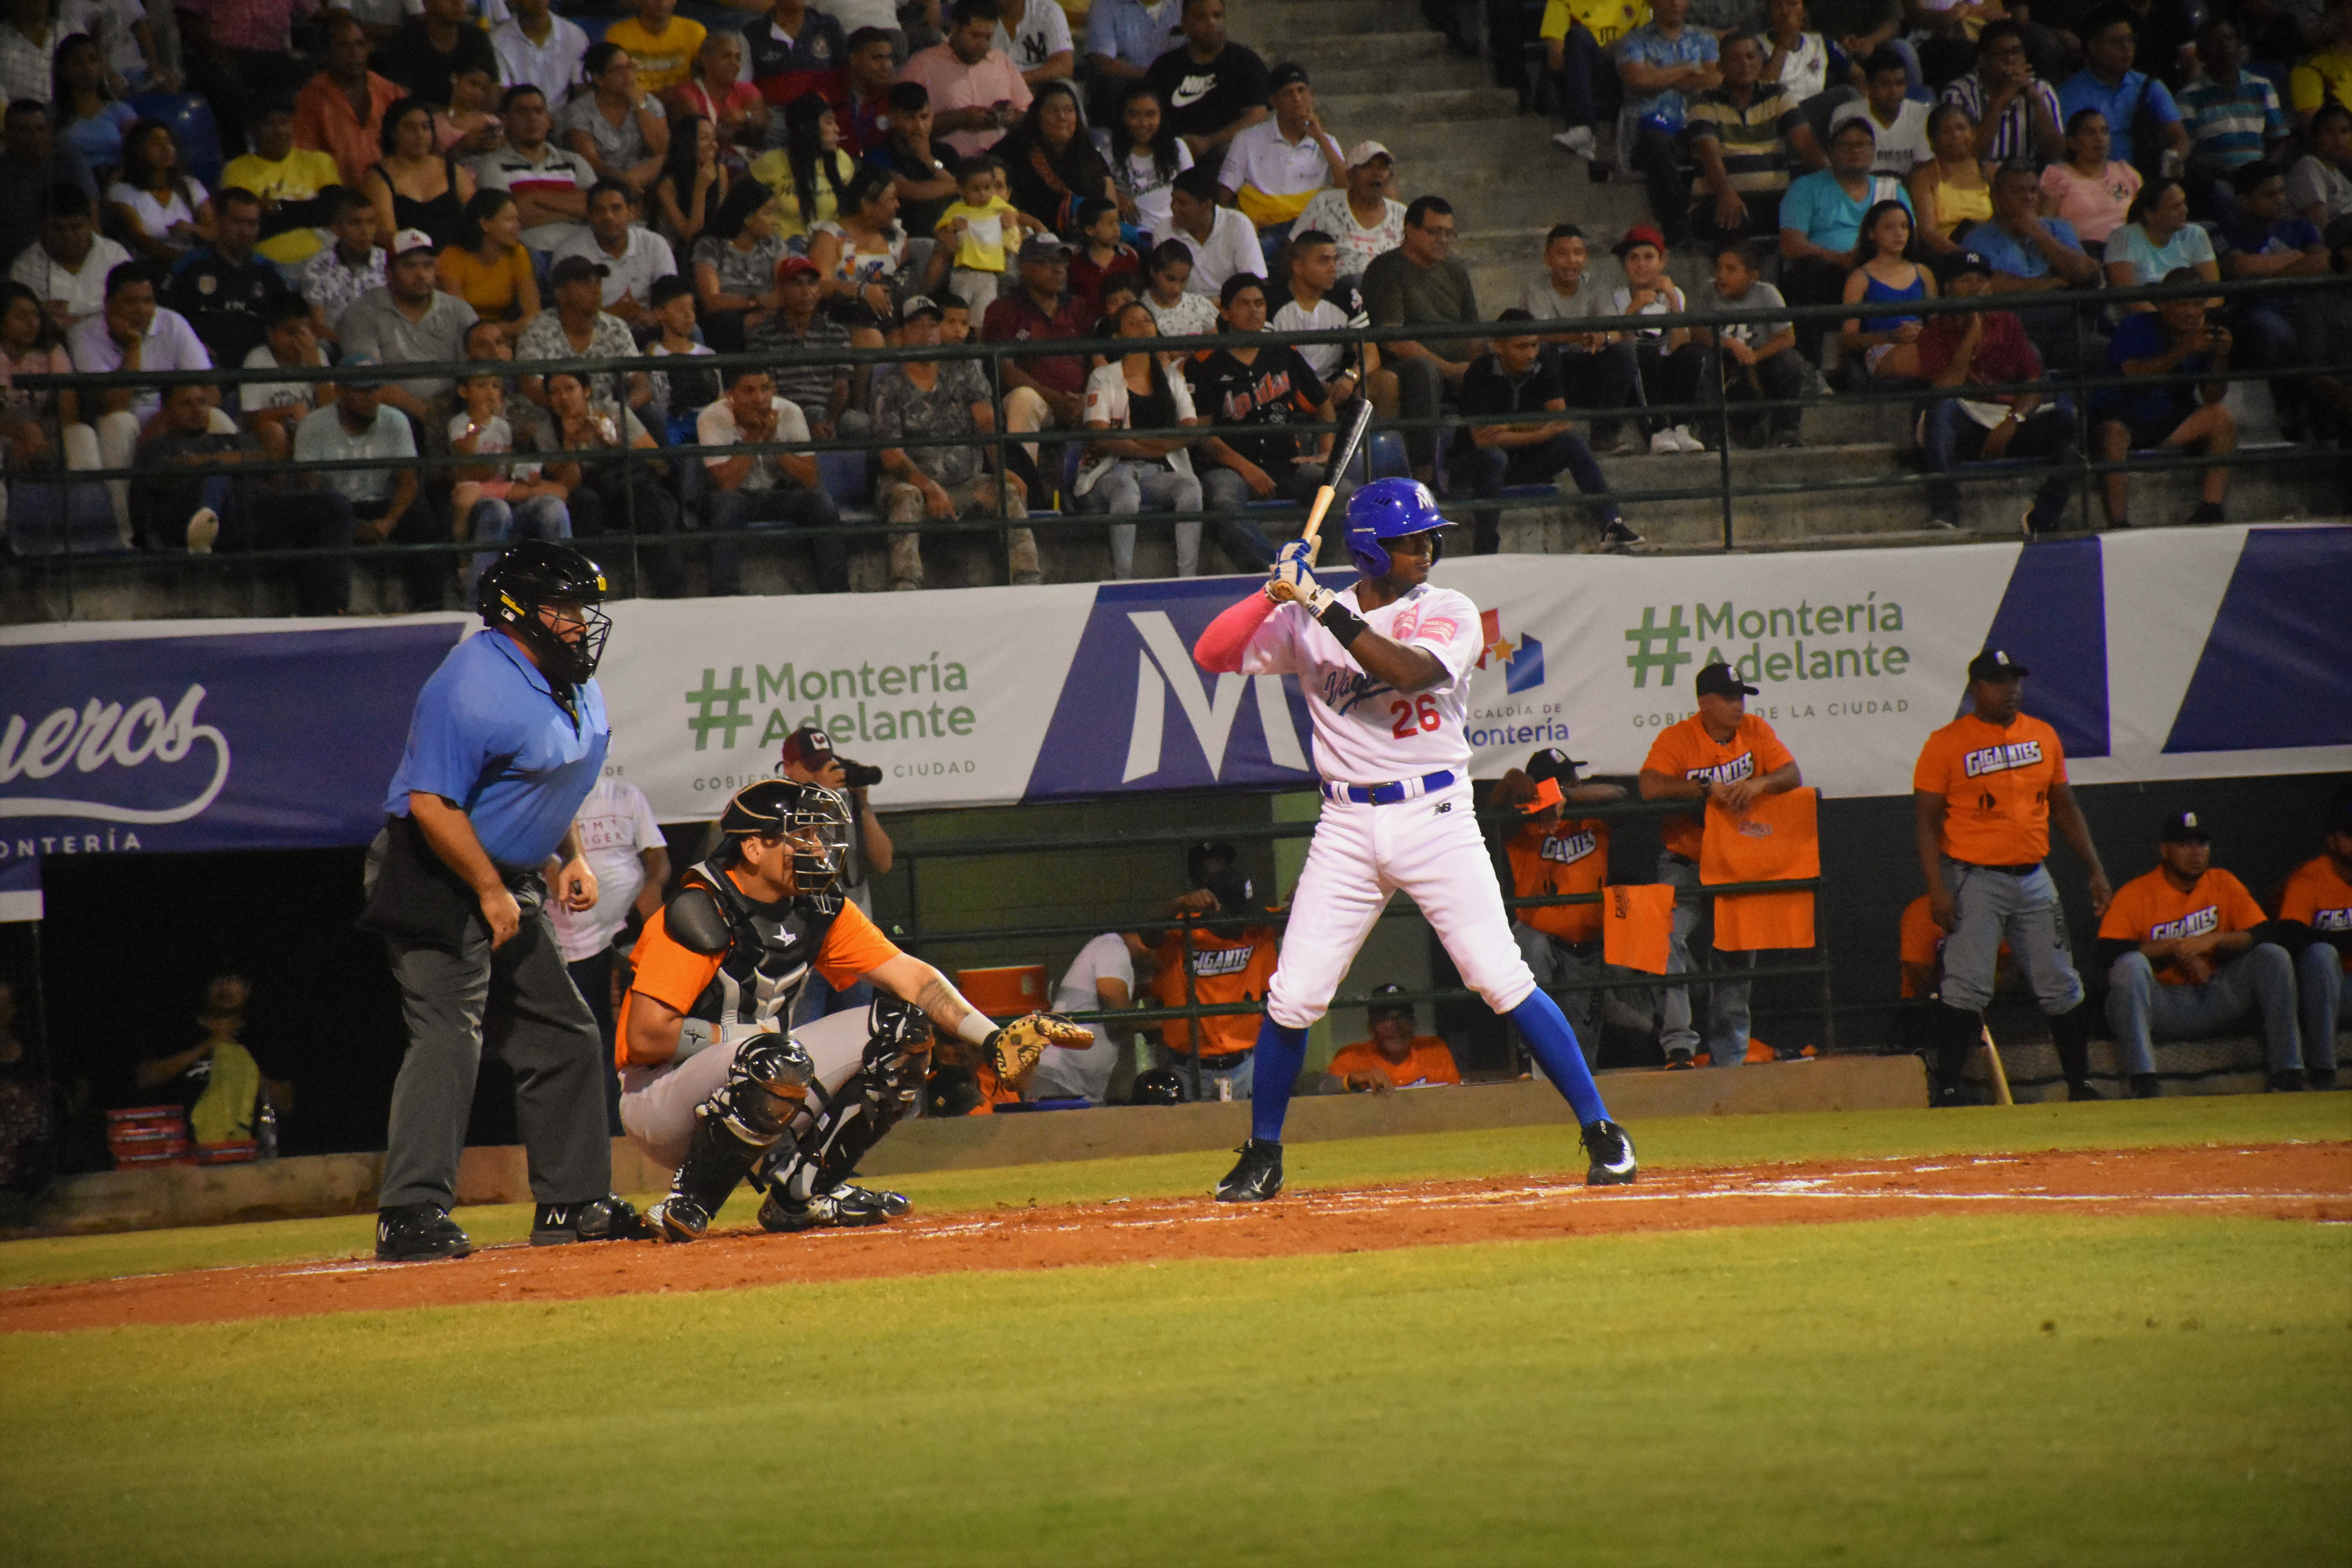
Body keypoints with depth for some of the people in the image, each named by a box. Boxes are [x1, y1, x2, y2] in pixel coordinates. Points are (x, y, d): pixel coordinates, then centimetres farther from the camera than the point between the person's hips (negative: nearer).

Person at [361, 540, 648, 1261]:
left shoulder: (573, 683, 8)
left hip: (513, 881, 10)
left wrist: (572, 856, 10)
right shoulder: (475, 687, -24)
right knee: (449, 1033, -19)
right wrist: (491, 893, -21)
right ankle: (411, 1215, -24)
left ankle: (572, 1202, 22)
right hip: (439, 880, -10)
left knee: (564, 1036, 13)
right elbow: (432, 804, -26)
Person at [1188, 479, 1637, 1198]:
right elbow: (1213, 655, 1)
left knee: (1503, 980, -9)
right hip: (1347, 828, 2)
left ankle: (1602, 1132, -2)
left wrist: (1328, 610, -23)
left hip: (1436, 817, -2)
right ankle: (1262, 1156, 15)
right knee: (1294, 996, -1)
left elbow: (1409, 669, -20)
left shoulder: (1449, 612, -1)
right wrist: (1277, 592, -12)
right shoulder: (1305, 621, 5)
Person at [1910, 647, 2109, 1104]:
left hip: (2034, 878, 5)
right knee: (1966, 989, -11)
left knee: (2061, 987, 8)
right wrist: (1937, 888, -16)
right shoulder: (1947, 744, -5)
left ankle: (2080, 1085, 18)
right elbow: (1926, 821, -7)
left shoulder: (2043, 736, 11)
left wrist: (2095, 869, 12)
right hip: (1976, 881, -5)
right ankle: (1948, 1092, -9)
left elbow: (2065, 808, 18)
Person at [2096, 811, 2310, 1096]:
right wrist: (2173, 948, -20)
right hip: (2161, 1005, -3)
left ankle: (2288, 1072, -20)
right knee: (2130, 964, -34)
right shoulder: (2135, 894, -5)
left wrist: (2213, 940, -18)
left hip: (2214, 1000, 3)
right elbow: (2106, 952, -18)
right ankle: (2143, 1082, -41)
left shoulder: (2223, 884, 8)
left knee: (2274, 956, -14)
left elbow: (2264, 934, -2)